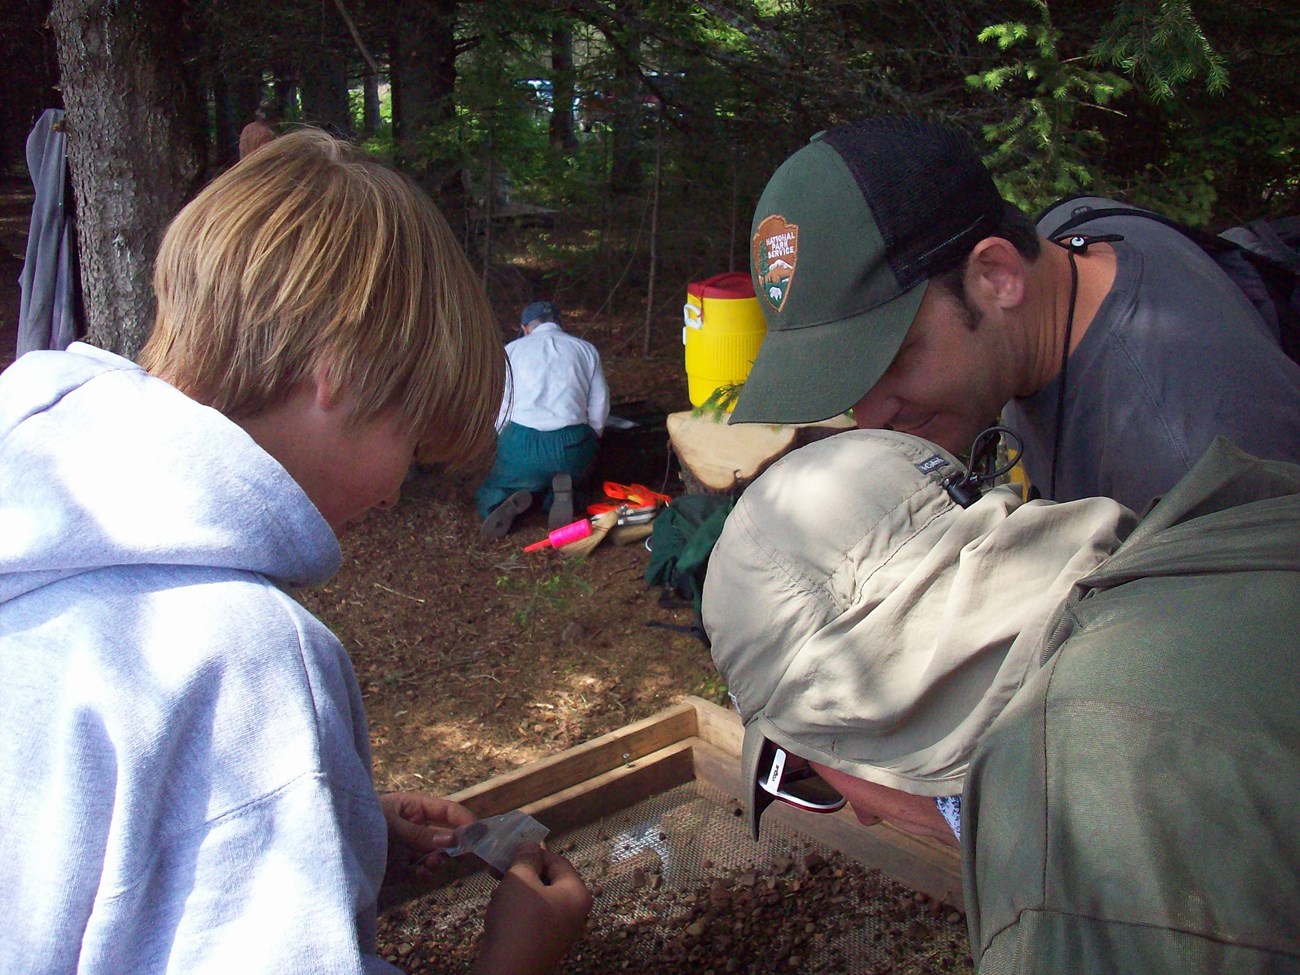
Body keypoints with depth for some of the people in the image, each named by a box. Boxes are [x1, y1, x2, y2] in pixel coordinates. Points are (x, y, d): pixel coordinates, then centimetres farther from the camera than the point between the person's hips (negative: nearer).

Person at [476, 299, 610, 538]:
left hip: (521, 445, -1)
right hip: (573, 446, 1)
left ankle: (510, 501, -11)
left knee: (488, 493, 25)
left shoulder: (512, 350, 11)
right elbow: (599, 413, 10)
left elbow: (498, 409, 7)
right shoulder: (586, 349, 14)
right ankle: (557, 495, -4)